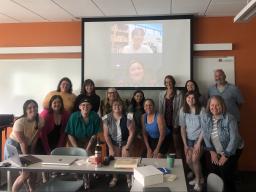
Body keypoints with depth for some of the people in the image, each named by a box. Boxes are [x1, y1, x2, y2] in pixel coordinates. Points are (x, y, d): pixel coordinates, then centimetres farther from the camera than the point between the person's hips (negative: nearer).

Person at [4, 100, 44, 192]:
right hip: (14, 146, -6)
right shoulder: (20, 122, -28)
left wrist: (31, 153, -3)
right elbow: (22, 142, -23)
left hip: (27, 146, 6)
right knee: (26, 173, -14)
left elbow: (35, 138, -4)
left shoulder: (39, 120, -11)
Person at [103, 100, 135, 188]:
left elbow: (131, 133, -12)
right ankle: (114, 178, 12)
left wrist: (127, 147, -13)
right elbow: (106, 135, -7)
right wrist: (111, 148, -10)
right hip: (113, 143, 1)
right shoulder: (107, 118, -11)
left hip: (125, 142, -1)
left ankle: (129, 178, 9)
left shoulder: (128, 117, -15)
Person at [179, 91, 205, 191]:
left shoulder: (201, 110, -16)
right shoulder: (183, 110, -5)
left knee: (194, 159, -16)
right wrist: (185, 144, -1)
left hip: (200, 138, -4)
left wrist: (198, 143, -15)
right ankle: (199, 177, 29)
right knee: (188, 161, 2)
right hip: (189, 139, 4)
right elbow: (182, 128, 0)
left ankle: (198, 181, 6)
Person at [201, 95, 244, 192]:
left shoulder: (229, 118, -23)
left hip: (232, 150, -4)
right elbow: (206, 135, -2)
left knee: (225, 173, -10)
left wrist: (226, 155, -18)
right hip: (217, 151, 4)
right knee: (213, 172, 3)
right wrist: (212, 151, -6)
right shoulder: (205, 118, -9)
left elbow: (234, 138, -22)